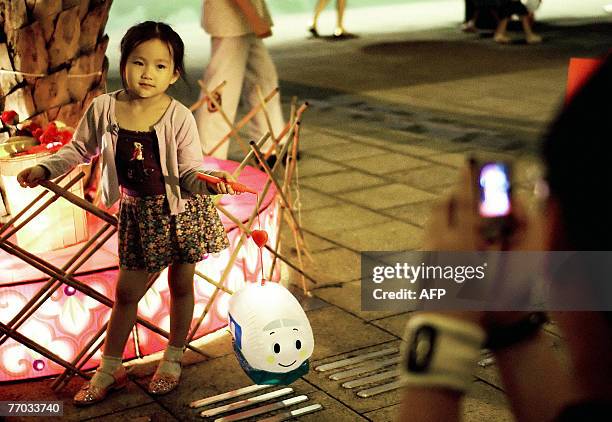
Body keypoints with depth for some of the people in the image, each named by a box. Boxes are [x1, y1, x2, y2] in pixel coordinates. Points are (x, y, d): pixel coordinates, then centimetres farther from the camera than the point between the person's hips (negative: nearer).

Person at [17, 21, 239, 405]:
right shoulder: (104, 108, -10)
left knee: (180, 285, 14)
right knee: (126, 291, 14)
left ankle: (173, 359, 38)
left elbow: (191, 172, -16)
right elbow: (80, 148, 7)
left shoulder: (179, 117, -18)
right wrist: (46, 169, -3)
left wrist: (210, 182, -36)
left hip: (180, 211, -2)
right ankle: (109, 370, 32)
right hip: (137, 213, 3)